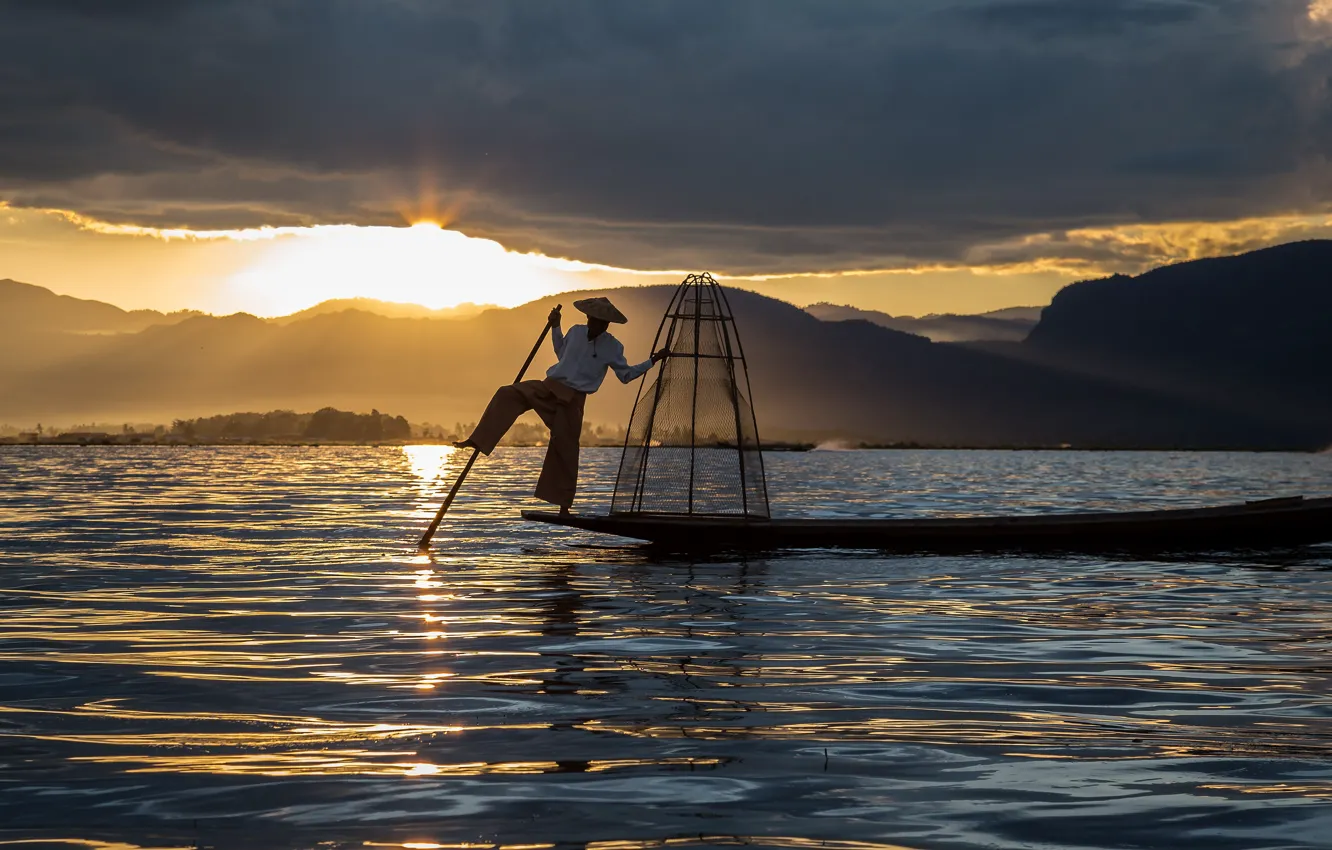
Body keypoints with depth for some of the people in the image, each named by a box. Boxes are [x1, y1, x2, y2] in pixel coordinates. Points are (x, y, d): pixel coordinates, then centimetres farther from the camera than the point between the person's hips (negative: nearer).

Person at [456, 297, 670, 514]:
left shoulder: (612, 347, -2)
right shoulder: (576, 332, 7)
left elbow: (626, 375, 7)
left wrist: (653, 360, 1)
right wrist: (555, 327, 19)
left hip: (572, 400, -2)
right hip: (548, 388, 2)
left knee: (565, 450, -3)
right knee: (507, 394, -21)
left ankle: (564, 505, 8)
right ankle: (477, 441, -27)